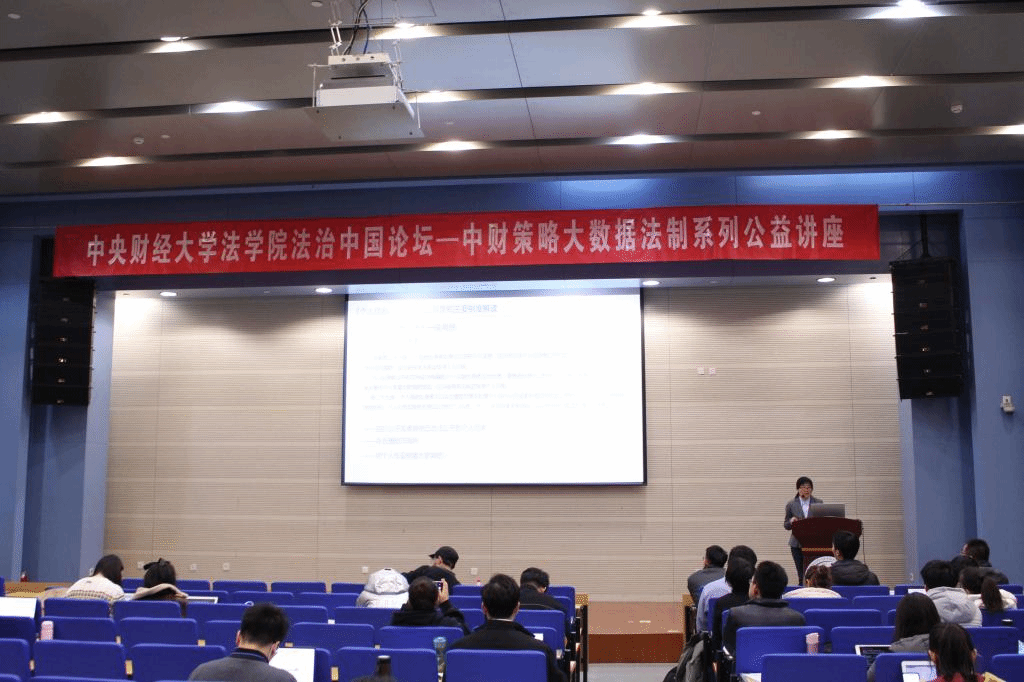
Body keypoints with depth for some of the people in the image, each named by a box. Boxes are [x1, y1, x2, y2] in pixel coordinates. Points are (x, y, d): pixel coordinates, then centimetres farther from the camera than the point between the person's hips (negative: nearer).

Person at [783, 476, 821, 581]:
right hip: (797, 544, 0)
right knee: (801, 573, 1)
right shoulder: (791, 505, 6)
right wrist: (791, 522, -12)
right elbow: (786, 525, 10)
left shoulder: (818, 503, 8)